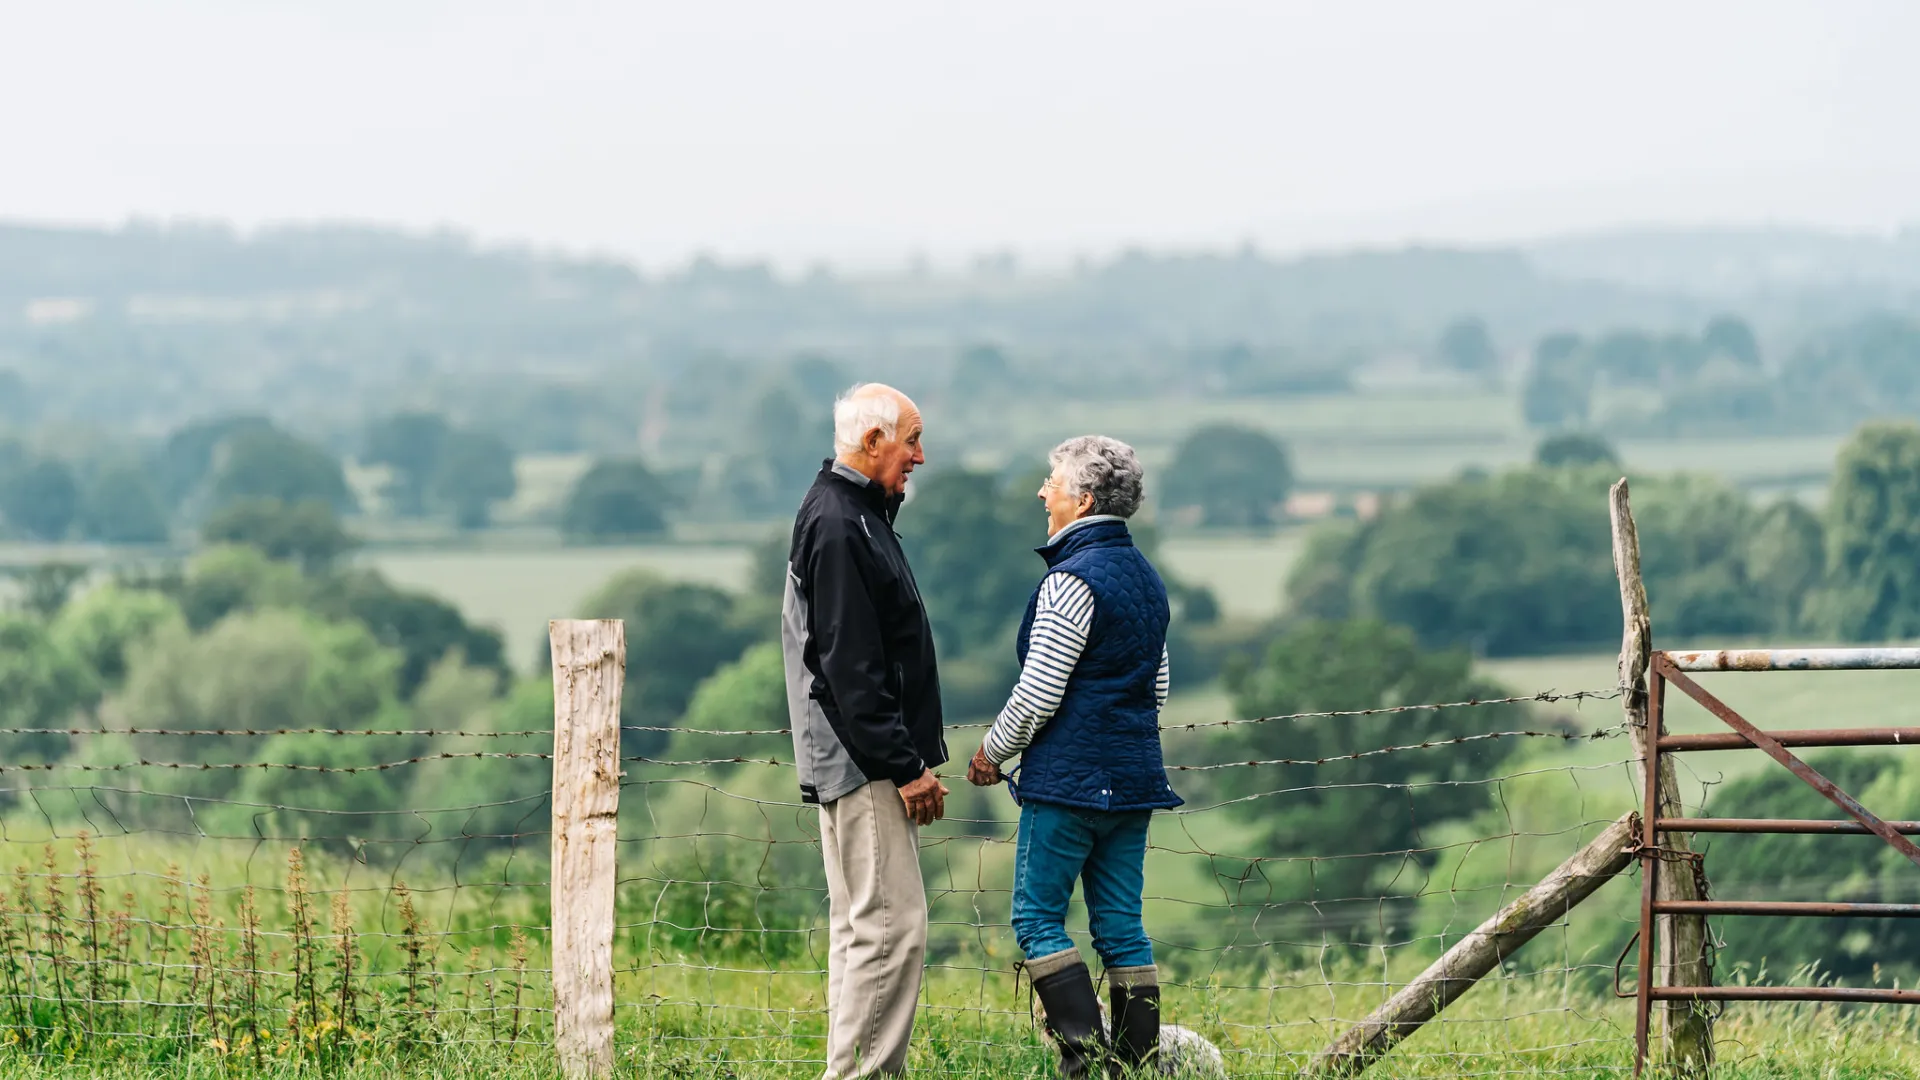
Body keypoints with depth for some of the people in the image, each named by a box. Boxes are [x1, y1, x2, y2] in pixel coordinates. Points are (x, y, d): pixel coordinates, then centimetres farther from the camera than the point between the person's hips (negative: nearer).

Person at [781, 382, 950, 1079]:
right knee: (892, 925, -13)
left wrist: (913, 756, 19)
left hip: (868, 764, 11)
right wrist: (905, 766, -20)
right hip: (862, 765, -11)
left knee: (863, 927, 12)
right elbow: (850, 667, -21)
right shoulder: (837, 526, -16)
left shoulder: (858, 515, 17)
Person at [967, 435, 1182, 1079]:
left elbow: (1038, 693, -15)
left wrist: (994, 752, 0)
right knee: (1121, 927, 8)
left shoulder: (1073, 580, -14)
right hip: (1133, 782, 8)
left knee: (1037, 917, -2)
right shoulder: (1147, 578, 14)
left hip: (1069, 778, -8)